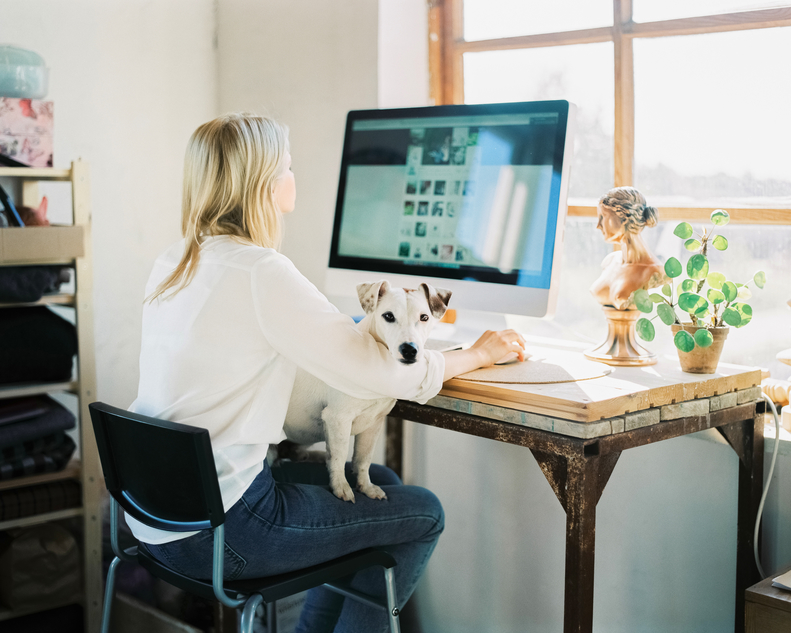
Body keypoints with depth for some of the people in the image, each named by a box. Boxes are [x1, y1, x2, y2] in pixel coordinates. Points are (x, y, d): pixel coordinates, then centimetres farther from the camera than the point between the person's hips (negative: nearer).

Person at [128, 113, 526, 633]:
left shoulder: (174, 264, 6)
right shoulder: (261, 272, -20)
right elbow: (384, 375, -16)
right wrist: (476, 355, -1)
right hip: (209, 532, -9)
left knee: (380, 483, 21)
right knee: (423, 515, 5)